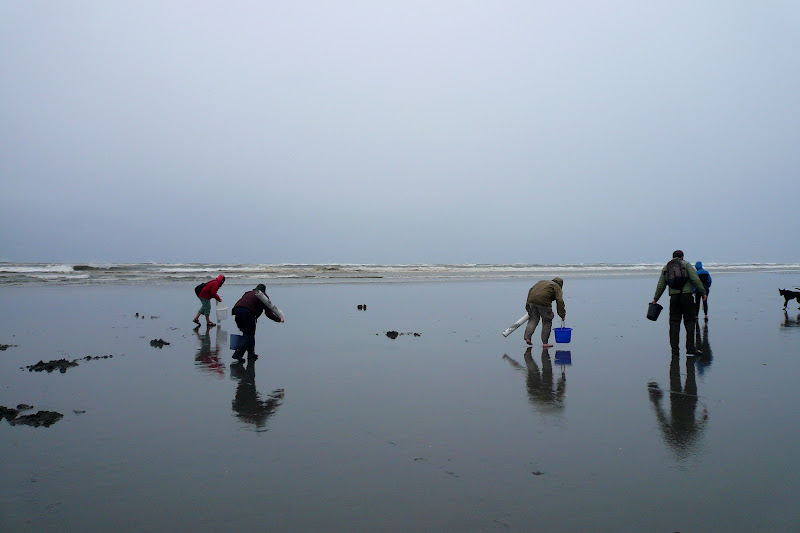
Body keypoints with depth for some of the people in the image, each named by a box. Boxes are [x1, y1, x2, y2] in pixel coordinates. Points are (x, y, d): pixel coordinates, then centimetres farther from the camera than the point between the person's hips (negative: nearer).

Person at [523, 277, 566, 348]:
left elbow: (531, 290, 23)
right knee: (547, 322, 8)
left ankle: (527, 337, 2)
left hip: (532, 300, 5)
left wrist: (527, 303, 23)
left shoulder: (542, 281, 31)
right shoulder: (557, 287, 13)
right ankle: (545, 342, 10)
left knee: (533, 320, 15)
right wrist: (562, 315, 4)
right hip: (543, 302, -5)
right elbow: (559, 301, 2)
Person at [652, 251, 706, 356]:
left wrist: (655, 299, 20)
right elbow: (695, 280, -7)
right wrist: (703, 292, -3)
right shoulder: (686, 264, 4)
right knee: (690, 321, 3)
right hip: (686, 296, -3)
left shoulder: (666, 267, 14)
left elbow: (660, 286, 14)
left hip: (674, 297, 3)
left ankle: (675, 350, 3)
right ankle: (690, 347, -2)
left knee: (674, 323, 5)